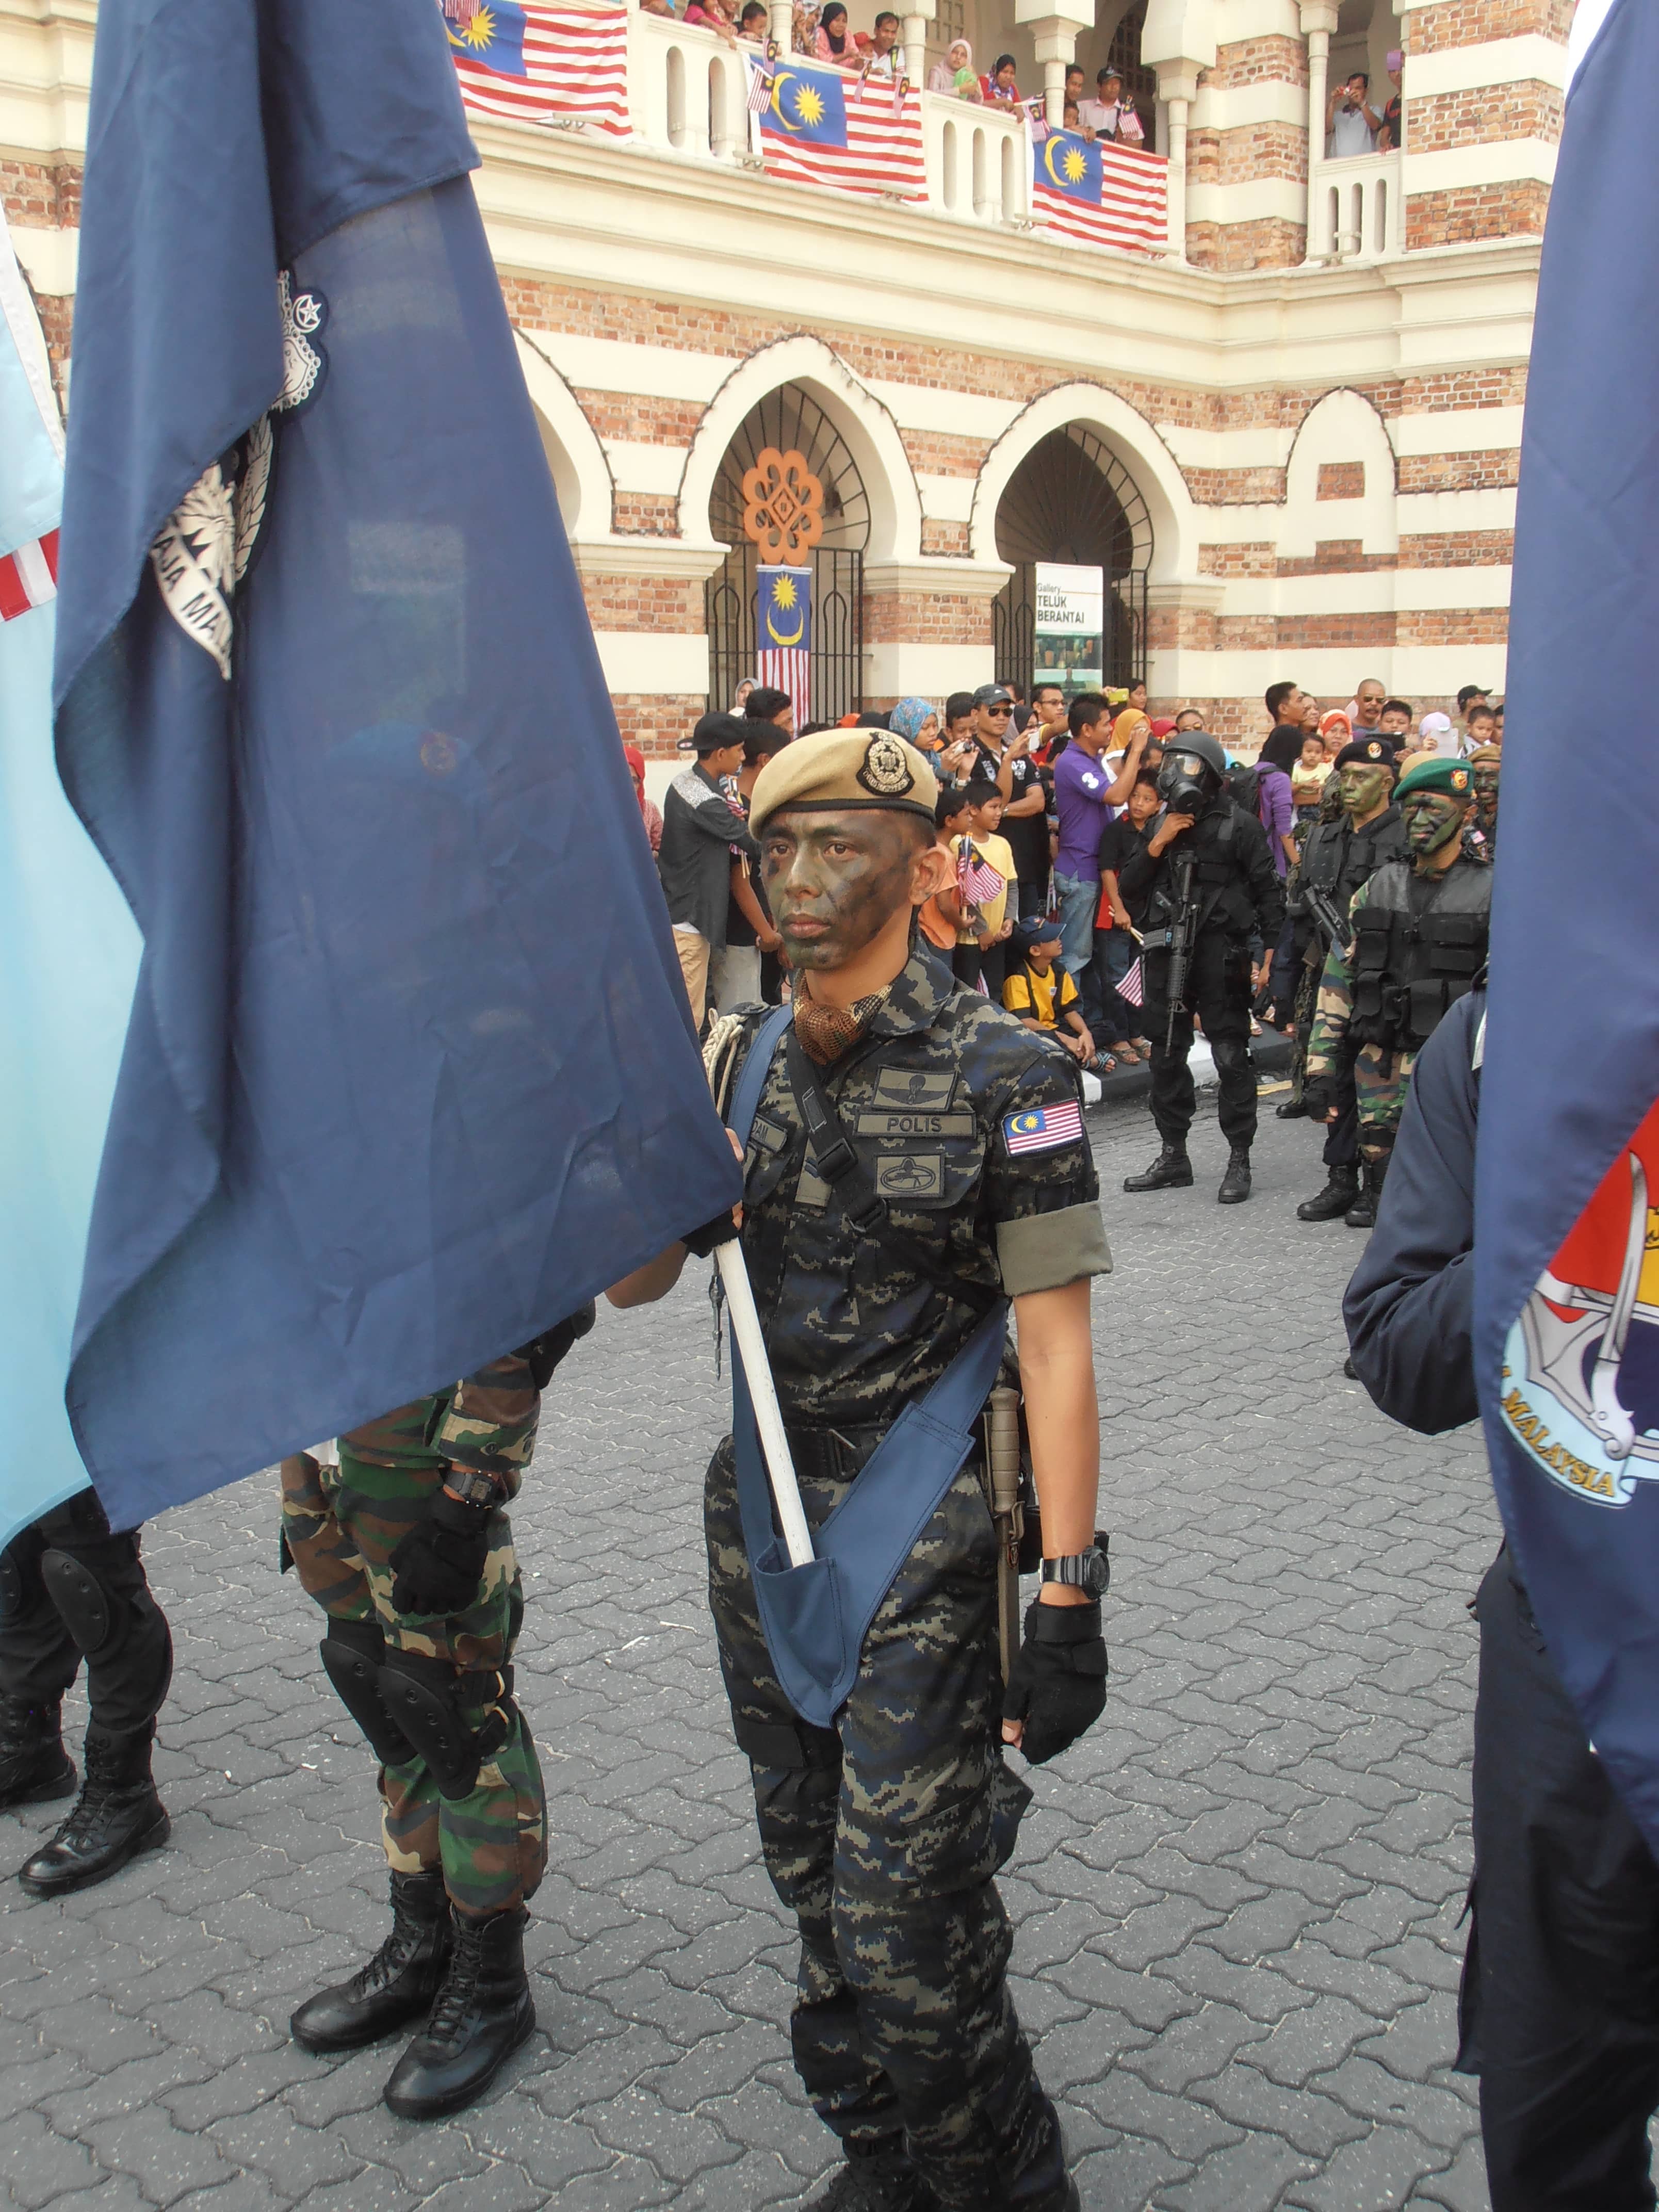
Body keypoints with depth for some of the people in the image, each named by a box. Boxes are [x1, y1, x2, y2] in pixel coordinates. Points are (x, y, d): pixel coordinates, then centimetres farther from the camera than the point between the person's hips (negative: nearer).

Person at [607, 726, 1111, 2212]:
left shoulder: (1003, 1074, -10)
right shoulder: (741, 1061, 6)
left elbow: (1056, 1348, -11)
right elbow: (634, 1279, 7)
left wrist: (1068, 1597, -15)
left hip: (923, 1548, -5)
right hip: (764, 1530, 6)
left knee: (908, 1933, -4)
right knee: (819, 1893, 17)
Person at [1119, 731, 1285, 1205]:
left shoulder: (1239, 825, -3)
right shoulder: (1158, 825, 13)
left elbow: (1269, 892, -2)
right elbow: (1128, 889, 9)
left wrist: (1268, 955, -9)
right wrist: (1156, 846, -6)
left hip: (1221, 953, -5)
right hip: (1166, 952, 6)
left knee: (1231, 1058, -3)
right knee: (1166, 1056, 10)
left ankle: (1239, 1161, 3)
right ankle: (1173, 1157, 20)